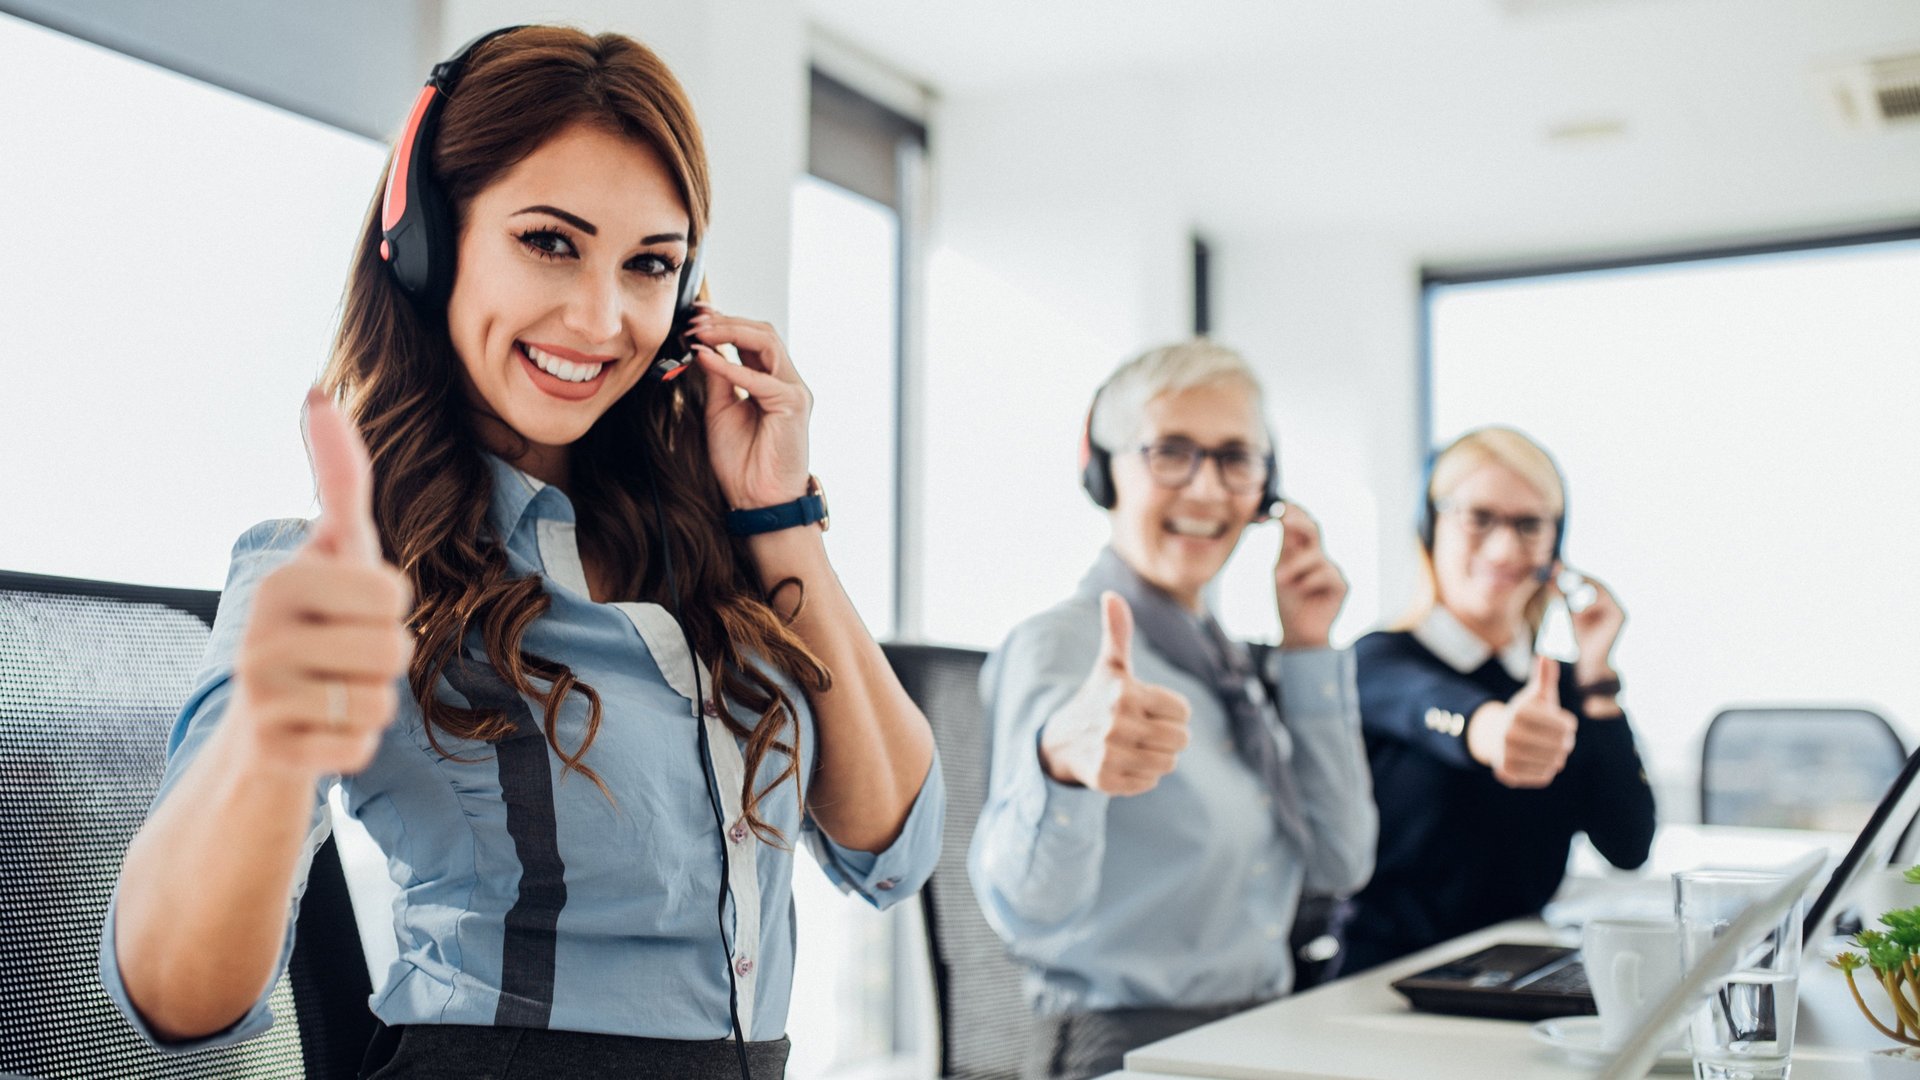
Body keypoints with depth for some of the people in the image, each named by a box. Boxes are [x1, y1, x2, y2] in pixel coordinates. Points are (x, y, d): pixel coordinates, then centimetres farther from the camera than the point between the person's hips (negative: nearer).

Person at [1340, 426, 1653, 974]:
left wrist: (1595, 674, 2)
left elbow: (1629, 847, 6)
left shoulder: (1563, 683, 16)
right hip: (1390, 977, -4)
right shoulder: (1379, 660, -1)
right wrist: (1490, 727, -48)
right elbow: (1426, 704, -26)